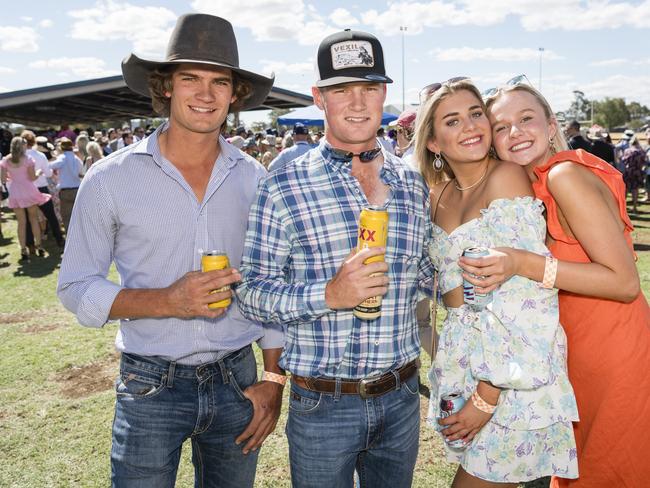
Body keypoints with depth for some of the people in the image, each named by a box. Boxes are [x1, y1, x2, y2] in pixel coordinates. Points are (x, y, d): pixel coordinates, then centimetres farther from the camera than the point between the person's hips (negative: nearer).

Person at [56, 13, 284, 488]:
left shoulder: (253, 178, 0)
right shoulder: (112, 177, -7)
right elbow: (76, 287, -4)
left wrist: (274, 378, 3)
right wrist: (167, 301, -20)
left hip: (237, 381, 3)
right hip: (150, 388, -2)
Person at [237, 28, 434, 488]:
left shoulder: (413, 184, 3)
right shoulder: (283, 187, -11)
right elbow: (252, 293, -11)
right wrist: (328, 294, -24)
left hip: (402, 396, 4)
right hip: (322, 404, -4)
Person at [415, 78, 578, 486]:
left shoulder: (505, 177, -14)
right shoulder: (440, 193, 9)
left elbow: (526, 294, -19)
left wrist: (488, 395, -19)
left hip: (512, 368, -7)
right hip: (463, 356, 7)